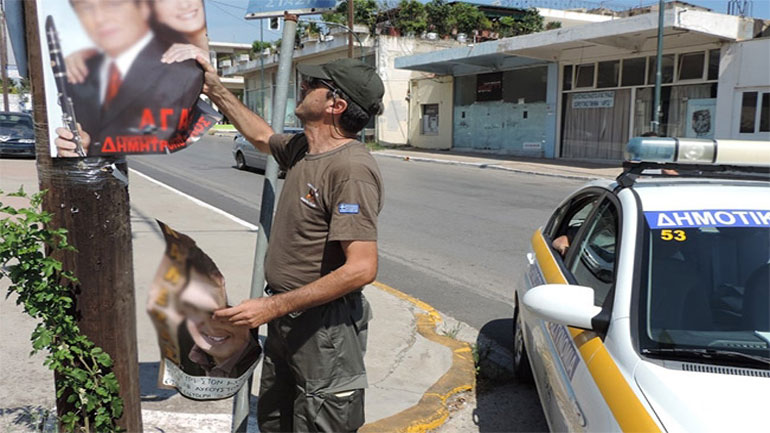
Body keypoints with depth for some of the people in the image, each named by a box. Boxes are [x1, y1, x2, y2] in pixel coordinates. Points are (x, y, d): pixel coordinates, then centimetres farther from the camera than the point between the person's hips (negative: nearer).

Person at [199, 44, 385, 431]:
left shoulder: (351, 168, -26)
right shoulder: (301, 148, 4)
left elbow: (361, 268, -31)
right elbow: (262, 137, 28)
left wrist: (273, 306, -28)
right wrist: (215, 90, 26)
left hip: (325, 327, -9)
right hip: (286, 319, 10)